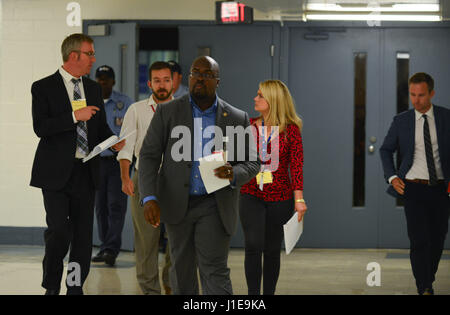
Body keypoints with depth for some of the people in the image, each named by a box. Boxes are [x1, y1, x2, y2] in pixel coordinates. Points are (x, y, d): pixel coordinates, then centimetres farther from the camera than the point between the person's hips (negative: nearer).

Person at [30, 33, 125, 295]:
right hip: (56, 173, -5)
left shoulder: (94, 89, 14)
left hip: (86, 172, 5)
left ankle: (76, 287, 14)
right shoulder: (44, 88, -3)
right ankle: (52, 285, 9)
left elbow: (101, 126, 19)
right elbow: (40, 127, -13)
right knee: (59, 231, -11)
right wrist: (74, 116, -20)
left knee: (83, 234, 5)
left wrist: (114, 141, -2)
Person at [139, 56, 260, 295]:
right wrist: (149, 198, -15)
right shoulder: (167, 112, 1)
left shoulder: (237, 119, 1)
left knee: (215, 271, -11)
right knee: (182, 271, 13)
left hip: (214, 205, -2)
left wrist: (234, 174, -18)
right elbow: (149, 156, -1)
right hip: (177, 204, 2)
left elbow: (252, 163, 6)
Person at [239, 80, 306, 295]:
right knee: (253, 245, -13)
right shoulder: (249, 126, 6)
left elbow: (296, 165, -5)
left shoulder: (290, 129, -1)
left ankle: (269, 292, 19)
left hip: (280, 198, -1)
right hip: (251, 195, 1)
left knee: (272, 250, 6)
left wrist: (299, 199, -10)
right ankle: (253, 294, -9)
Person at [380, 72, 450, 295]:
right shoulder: (401, 121, 2)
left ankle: (428, 281, 28)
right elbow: (386, 150, 13)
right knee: (419, 240, -11)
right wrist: (392, 177, 0)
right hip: (414, 187, -1)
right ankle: (424, 288, -7)